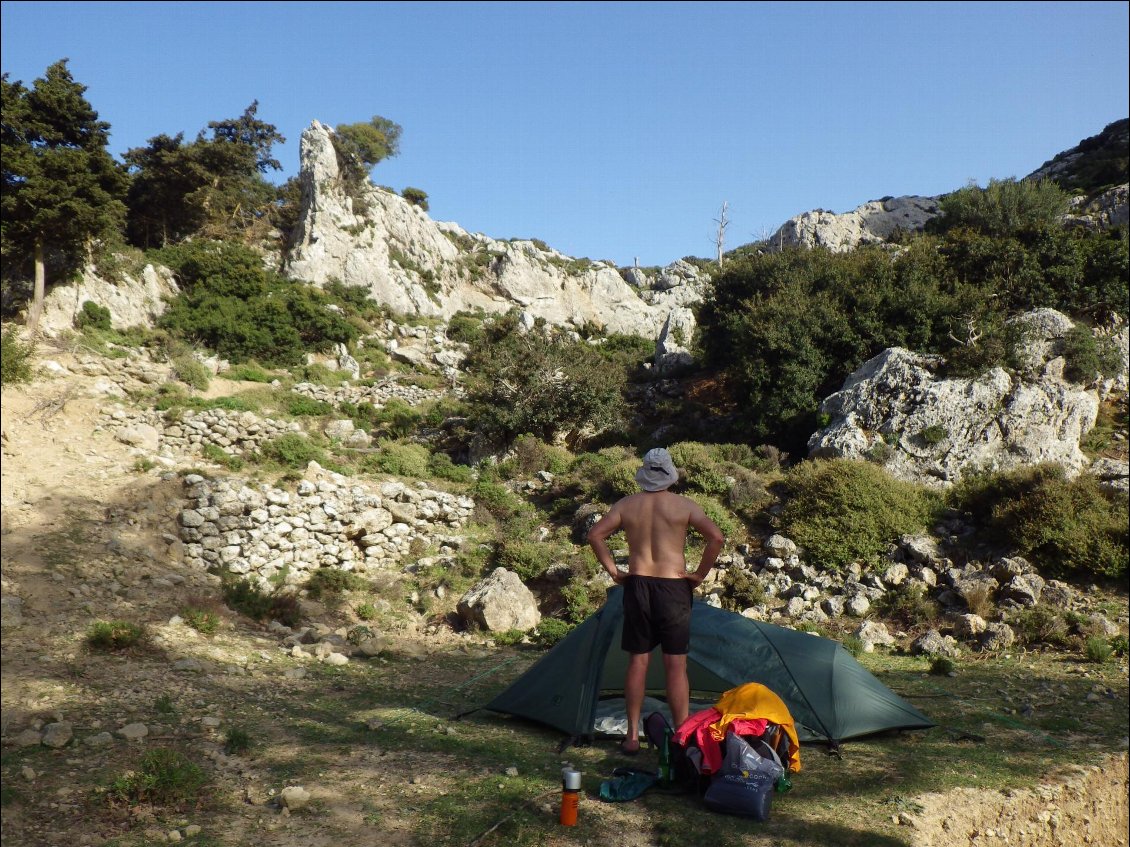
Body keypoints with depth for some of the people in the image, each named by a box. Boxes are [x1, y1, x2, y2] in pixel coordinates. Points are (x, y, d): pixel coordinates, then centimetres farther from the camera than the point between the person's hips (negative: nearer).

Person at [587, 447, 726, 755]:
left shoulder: (626, 505, 3)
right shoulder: (684, 505, -4)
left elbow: (595, 534, -1)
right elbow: (717, 537, -13)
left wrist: (613, 571, 4)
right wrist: (700, 574, -3)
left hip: (636, 587, 2)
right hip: (674, 587, -2)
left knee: (637, 661, 9)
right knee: (676, 664, 3)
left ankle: (632, 736, 15)